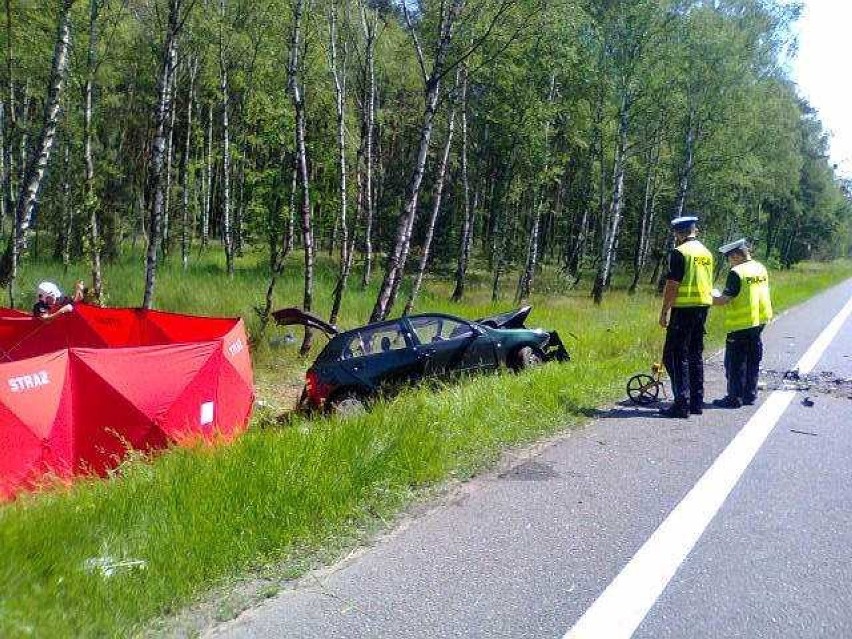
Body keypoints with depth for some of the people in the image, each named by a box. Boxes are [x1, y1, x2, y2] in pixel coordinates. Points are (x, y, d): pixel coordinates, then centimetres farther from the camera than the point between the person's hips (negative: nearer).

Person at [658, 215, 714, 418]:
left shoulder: (679, 252, -11)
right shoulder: (706, 252, 14)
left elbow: (672, 285, -15)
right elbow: (708, 283, 18)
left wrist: (664, 312, -11)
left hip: (684, 308, -8)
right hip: (703, 307, 8)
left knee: (675, 356, -4)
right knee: (696, 354, 14)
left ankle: (682, 404, -7)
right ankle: (697, 401, 19)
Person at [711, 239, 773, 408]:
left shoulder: (737, 272, -17)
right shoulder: (761, 268, 7)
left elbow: (725, 299, -18)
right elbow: (758, 295, 15)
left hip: (741, 324, -8)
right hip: (760, 321, 8)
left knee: (735, 362, 1)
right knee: (753, 359, 16)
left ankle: (734, 398, 4)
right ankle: (750, 394, 24)